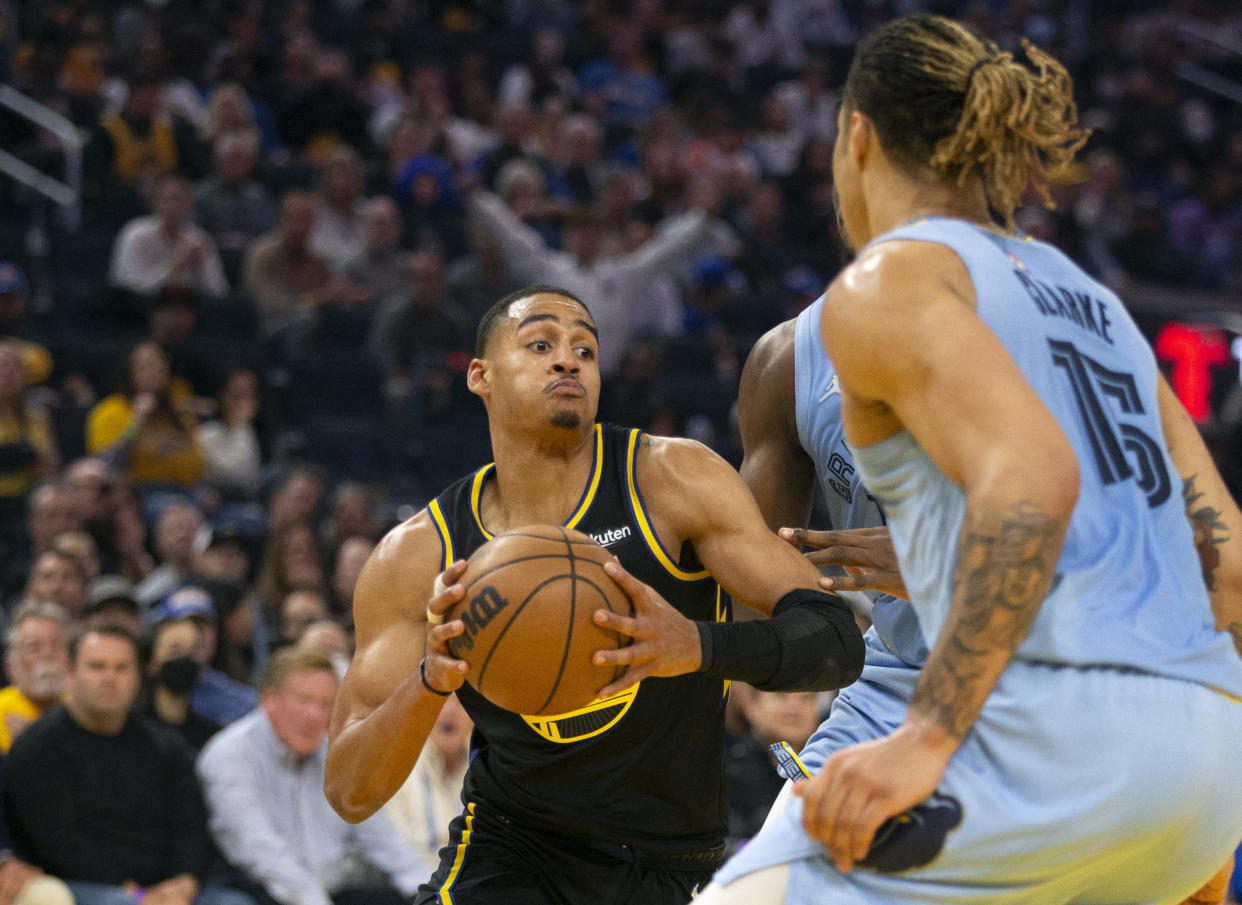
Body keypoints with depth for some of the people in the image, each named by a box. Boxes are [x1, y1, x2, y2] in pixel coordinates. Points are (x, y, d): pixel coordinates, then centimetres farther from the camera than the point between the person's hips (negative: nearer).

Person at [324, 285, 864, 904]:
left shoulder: (673, 478, -12)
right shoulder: (416, 557, -8)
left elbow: (835, 642, -18)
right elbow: (350, 793, -11)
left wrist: (697, 645, -38)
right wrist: (430, 680, -31)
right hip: (511, 847, 0)